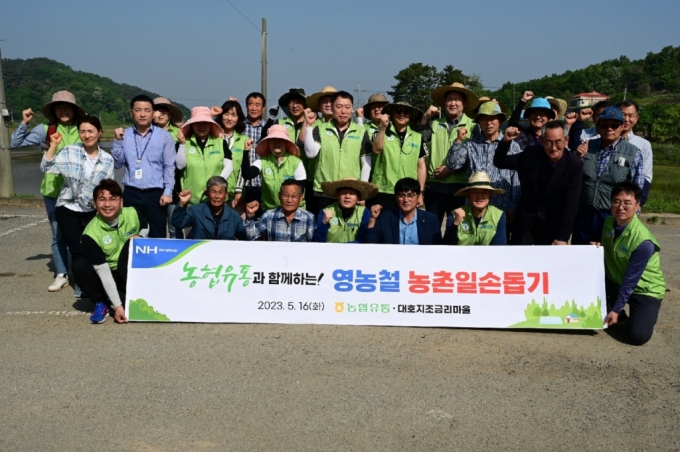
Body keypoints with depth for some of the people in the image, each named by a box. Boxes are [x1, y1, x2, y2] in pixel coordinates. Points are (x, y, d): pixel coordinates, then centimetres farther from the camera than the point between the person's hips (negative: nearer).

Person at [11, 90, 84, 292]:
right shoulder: (45, 130, 0)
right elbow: (15, 144, 1)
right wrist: (24, 123, -10)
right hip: (53, 191, 2)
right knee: (58, 235, 11)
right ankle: (61, 275, 24)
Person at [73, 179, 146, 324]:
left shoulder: (132, 214, -14)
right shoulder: (91, 233, -22)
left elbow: (146, 228, 11)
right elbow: (103, 272, -24)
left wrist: (139, 237, -15)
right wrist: (117, 305, -28)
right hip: (109, 275, 0)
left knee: (131, 244, -28)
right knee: (79, 266, -28)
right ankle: (101, 303, -5)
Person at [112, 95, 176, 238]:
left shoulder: (164, 136, -1)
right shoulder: (124, 135, 5)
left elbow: (169, 166, -1)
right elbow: (117, 163, 4)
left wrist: (168, 192, -7)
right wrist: (118, 141, -6)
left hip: (155, 194, -2)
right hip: (131, 193, 2)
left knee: (157, 237, 3)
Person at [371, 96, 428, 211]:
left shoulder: (417, 137, 9)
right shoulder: (382, 133, 4)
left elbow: (421, 166, 11)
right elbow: (377, 149, -16)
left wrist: (420, 192, 7)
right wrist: (383, 127, -24)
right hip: (384, 193, -2)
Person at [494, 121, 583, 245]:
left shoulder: (575, 164, -13)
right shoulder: (531, 154, -6)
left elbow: (571, 204, -17)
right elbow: (499, 162, 0)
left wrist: (562, 237, -22)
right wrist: (506, 141, -19)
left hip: (553, 224, -2)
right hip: (526, 221, 2)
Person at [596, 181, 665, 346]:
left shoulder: (643, 242, -29)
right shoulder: (609, 223, -9)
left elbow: (630, 280, -23)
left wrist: (616, 309, -19)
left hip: (644, 290, -6)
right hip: (616, 281, 6)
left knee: (638, 336, -23)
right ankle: (613, 314, 6)